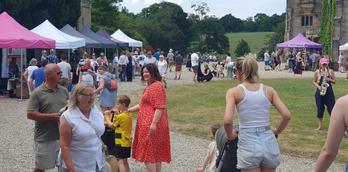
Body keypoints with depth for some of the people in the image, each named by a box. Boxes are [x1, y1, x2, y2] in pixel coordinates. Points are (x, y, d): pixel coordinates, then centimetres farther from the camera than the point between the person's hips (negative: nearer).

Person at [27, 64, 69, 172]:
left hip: (63, 137, 5)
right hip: (45, 138, -4)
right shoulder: (38, 93, -9)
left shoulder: (63, 91, 7)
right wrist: (51, 116, -18)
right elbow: (30, 114, -13)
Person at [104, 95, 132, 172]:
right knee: (125, 161, 18)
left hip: (121, 142, -8)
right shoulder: (129, 115, 6)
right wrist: (118, 112, 11)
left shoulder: (119, 117, -17)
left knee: (121, 161, -7)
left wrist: (107, 116, 5)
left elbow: (111, 126, -6)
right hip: (128, 142, 8)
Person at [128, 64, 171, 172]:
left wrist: (154, 124, -28)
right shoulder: (150, 86, 20)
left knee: (148, 151, -8)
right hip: (148, 124, 11)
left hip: (151, 125, -11)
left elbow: (159, 107, -22)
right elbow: (143, 105, 26)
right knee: (156, 152, 14)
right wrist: (128, 110, 23)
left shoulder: (157, 86, -15)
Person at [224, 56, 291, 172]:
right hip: (269, 142, 3)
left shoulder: (234, 92, -3)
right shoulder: (269, 90, 6)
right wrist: (276, 131, 15)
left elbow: (228, 121, -16)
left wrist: (230, 135, 4)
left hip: (248, 144, -3)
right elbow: (287, 116, -2)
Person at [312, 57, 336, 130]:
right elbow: (313, 81, 4)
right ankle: (320, 126, 15)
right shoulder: (317, 72, 0)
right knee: (320, 109, 4)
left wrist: (329, 79, -15)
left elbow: (334, 81, 5)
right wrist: (318, 86, -13)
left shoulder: (330, 71, 1)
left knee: (331, 108, -2)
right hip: (320, 92, 0)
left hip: (329, 92, 0)